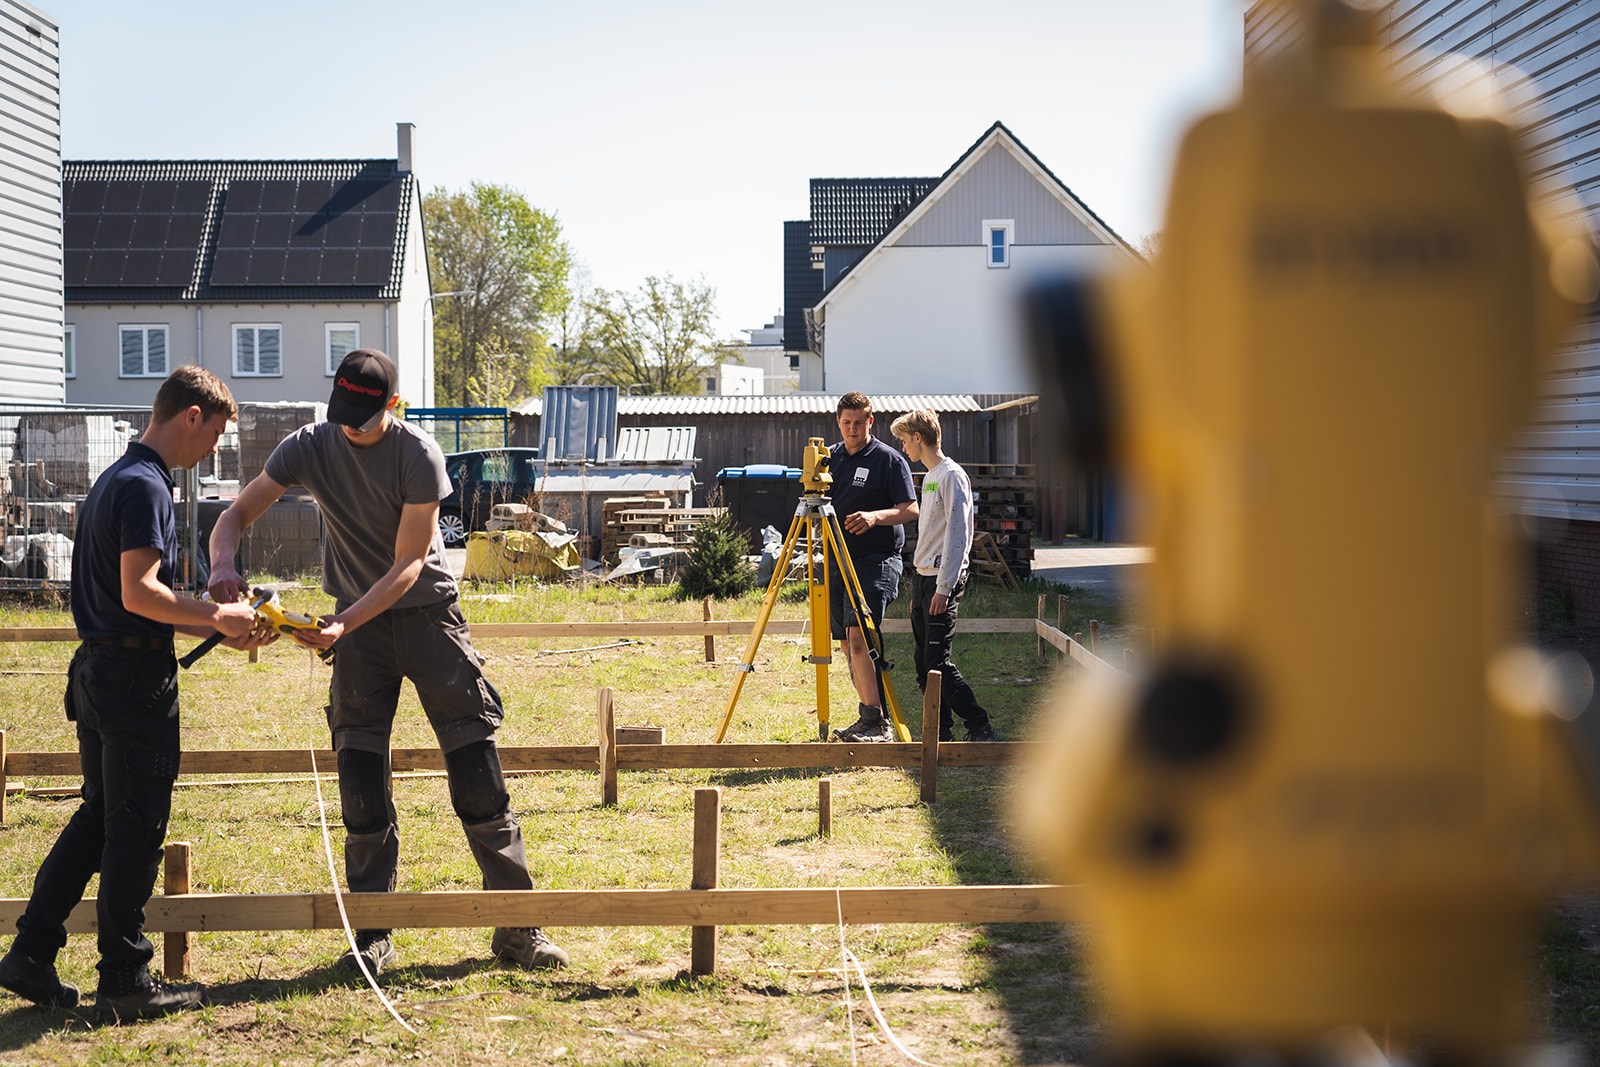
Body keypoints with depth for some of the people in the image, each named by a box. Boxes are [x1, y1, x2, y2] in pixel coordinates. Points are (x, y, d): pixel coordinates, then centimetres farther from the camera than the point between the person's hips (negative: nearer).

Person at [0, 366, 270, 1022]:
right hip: (136, 675, -10)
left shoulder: (114, 479, 17)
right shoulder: (145, 487, -15)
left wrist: (220, 630, 16)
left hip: (98, 671, 10)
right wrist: (218, 618, -13)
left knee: (97, 818, 16)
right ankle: (126, 984, 6)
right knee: (135, 829, -1)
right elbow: (139, 593, -24)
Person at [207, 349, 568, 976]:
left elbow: (408, 564, -19)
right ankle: (373, 935, 8)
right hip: (358, 621, 2)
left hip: (428, 613, -2)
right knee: (360, 778, -2)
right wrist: (223, 564, -27)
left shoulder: (419, 457, -17)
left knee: (478, 775, -4)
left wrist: (344, 624, -32)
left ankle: (517, 928, 4)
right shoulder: (309, 448, -8)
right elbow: (237, 514, -5)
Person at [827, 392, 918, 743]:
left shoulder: (890, 460, -2)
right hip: (837, 560, 7)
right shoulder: (830, 458, 14)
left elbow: (910, 509, -6)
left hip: (877, 560, -7)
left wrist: (875, 517, -22)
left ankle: (876, 721, -20)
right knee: (847, 643, 7)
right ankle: (871, 719, 16)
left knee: (859, 636, -19)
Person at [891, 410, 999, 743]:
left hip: (943, 580, -9)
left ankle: (980, 729, -8)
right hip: (923, 577, 9)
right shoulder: (930, 476, 18)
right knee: (923, 662, 7)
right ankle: (941, 732, 11)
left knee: (937, 661, -13)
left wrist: (944, 587, -21)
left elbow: (957, 534, -17)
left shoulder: (952, 476, -11)